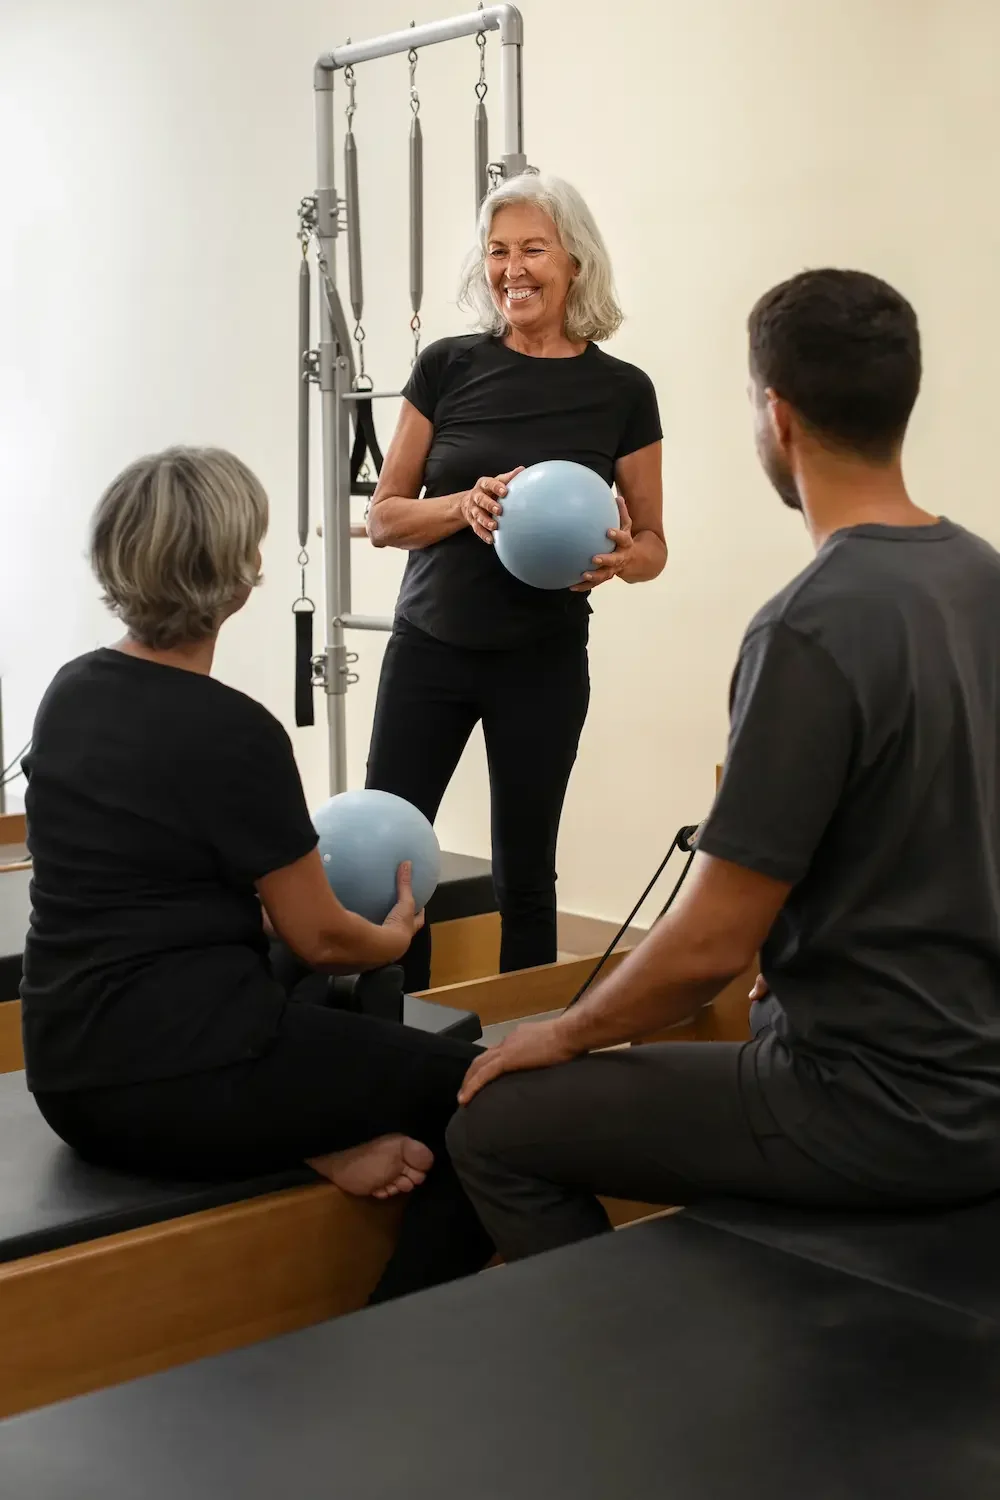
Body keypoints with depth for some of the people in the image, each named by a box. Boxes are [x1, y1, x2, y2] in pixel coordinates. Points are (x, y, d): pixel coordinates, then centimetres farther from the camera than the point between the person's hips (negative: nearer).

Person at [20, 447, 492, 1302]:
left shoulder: (72, 692, 6)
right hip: (177, 1079, -8)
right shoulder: (231, 731, -17)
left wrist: (295, 867, 28)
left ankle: (322, 1149, 8)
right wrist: (396, 936, 14)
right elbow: (320, 940, -7)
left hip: (75, 1071, 8)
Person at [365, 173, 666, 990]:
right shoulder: (448, 367, -1)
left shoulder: (620, 391, -2)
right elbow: (383, 517, 1)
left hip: (543, 662, -1)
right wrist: (466, 504, -18)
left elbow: (653, 543, 4)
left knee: (523, 870, 7)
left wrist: (616, 559, -19)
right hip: (429, 646, 1)